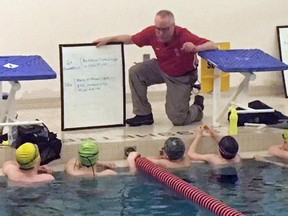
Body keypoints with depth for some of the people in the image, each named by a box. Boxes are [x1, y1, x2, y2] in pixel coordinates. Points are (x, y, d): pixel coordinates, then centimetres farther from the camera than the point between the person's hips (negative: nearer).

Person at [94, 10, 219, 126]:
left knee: (177, 119, -12)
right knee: (135, 72, -15)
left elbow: (214, 46, -37)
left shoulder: (184, 36, -35)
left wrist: (196, 48, -55)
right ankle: (144, 114, -2)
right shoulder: (152, 33, -21)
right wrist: (109, 39, -11)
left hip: (182, 77, -5)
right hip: (162, 68, 5)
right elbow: (130, 39, -2)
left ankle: (197, 108, 25)